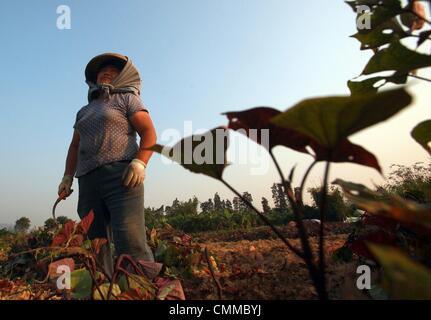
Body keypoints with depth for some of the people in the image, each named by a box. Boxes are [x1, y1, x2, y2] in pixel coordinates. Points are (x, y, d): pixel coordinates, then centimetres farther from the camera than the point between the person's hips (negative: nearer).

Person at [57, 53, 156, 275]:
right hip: (88, 182, 6)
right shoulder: (83, 112, 30)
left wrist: (139, 162, -17)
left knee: (130, 243, -20)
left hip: (121, 176, -6)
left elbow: (149, 133, 0)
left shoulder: (127, 99, 12)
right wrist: (67, 177, 13)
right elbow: (75, 146, 28)